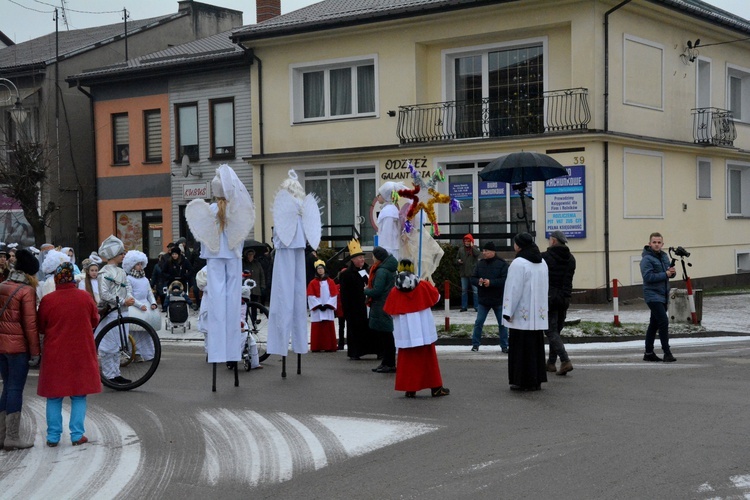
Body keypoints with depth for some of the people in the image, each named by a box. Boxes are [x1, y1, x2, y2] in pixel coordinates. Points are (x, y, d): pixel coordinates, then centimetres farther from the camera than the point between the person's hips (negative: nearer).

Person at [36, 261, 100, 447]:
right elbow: (95, 321, 7)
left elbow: (40, 328, 1)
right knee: (79, 395, 8)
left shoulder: (47, 300, -10)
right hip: (81, 353, 1)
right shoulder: (85, 297, -6)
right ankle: (77, 435, 6)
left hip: (55, 354, 0)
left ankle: (53, 436, 11)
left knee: (54, 396, 9)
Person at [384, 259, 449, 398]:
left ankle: (410, 389, 8)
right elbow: (436, 297, 11)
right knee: (428, 359, 9)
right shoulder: (424, 286, -5)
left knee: (407, 360, 9)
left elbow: (390, 312, 4)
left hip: (405, 334, 0)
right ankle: (435, 388, 14)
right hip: (424, 333, 0)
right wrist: (430, 285, 28)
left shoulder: (394, 292, -6)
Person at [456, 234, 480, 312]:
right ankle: (464, 306, 15)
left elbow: (477, 254, -18)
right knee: (464, 290, 8)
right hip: (463, 273, 3)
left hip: (473, 273, -3)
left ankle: (476, 306, 0)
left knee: (475, 290, -4)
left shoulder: (475, 248, 4)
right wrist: (458, 261, -5)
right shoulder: (461, 249, 11)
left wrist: (472, 246, -12)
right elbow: (457, 259, 17)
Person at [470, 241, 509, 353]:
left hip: (498, 300, -3)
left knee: (502, 324, 6)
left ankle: (504, 346, 16)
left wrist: (491, 282, -26)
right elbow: (473, 279, 5)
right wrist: (478, 281, -18)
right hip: (483, 299, 3)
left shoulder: (502, 263, -9)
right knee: (478, 322, 4)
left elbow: (505, 280, -19)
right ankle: (475, 344, 14)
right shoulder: (480, 263, 4)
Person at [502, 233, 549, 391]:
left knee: (522, 347, -1)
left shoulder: (518, 263, -14)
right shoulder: (542, 263, 11)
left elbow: (514, 289, -17)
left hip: (522, 314, -8)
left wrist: (508, 312, -13)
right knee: (536, 346, 12)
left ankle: (524, 381, 1)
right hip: (539, 314, 8)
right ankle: (537, 380, 17)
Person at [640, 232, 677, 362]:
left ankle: (649, 353, 19)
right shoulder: (647, 259, -11)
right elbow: (648, 276, -21)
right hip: (653, 295, -8)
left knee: (654, 324, 12)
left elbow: (669, 272, 19)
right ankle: (667, 353, -12)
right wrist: (665, 274, -18)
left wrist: (672, 272, -5)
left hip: (663, 295, 8)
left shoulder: (664, 256, 14)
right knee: (663, 321, -16)